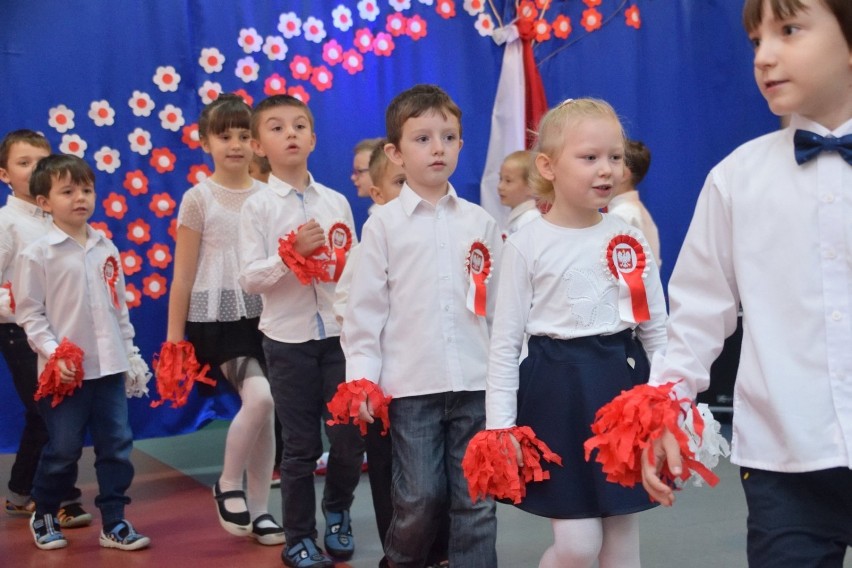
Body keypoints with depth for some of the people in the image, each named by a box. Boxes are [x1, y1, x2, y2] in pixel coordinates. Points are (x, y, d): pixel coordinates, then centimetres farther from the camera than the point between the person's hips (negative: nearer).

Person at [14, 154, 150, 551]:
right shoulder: (37, 254, -6)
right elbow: (28, 313, -6)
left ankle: (114, 523, 16)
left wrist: (128, 353, 13)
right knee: (62, 449, 4)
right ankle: (44, 517, 27)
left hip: (109, 367, 4)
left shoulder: (106, 249, 8)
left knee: (117, 445, 5)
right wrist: (53, 354, -16)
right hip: (65, 371, -4)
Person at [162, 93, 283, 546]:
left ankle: (259, 508, 17)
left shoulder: (268, 197, 8)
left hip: (264, 315, 4)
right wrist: (174, 338, -2)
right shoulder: (199, 198, -2)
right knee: (259, 397, -20)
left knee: (265, 408, 2)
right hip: (217, 316, -4)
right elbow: (183, 276, -1)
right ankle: (228, 485, 3)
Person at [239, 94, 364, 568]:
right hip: (288, 337, -2)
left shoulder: (337, 202, 5)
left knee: (351, 433, 3)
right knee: (301, 444, 5)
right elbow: (250, 279, -10)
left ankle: (337, 511, 31)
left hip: (338, 332, 2)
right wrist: (292, 255, -22)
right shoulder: (258, 207, -3)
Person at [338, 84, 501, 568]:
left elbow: (498, 302, 11)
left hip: (475, 383, 2)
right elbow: (366, 305, 0)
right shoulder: (384, 225, 1)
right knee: (420, 500, 3)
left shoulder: (481, 223, 8)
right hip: (411, 384, -2)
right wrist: (362, 376, -5)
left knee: (476, 501, 5)